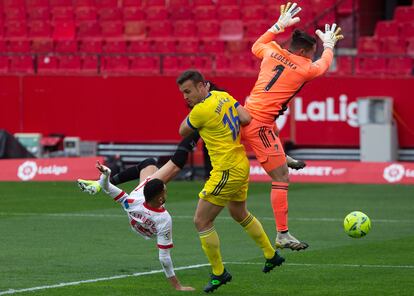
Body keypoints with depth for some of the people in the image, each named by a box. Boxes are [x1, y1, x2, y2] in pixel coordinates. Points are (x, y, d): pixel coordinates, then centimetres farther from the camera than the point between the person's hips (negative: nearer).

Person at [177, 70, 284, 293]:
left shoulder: (202, 110, -22)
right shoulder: (223, 96, 0)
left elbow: (183, 131, -6)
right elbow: (246, 119, 1)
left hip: (226, 171, -9)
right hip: (240, 164, 9)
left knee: (201, 221, -2)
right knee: (239, 213, 30)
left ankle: (219, 273, 7)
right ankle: (271, 255, 43)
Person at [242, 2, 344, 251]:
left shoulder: (273, 51, 7)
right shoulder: (305, 69, -6)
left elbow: (256, 46, 32)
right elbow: (324, 65, 18)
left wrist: (279, 25, 37)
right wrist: (329, 46, 37)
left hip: (245, 115, 7)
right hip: (260, 124, -7)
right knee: (282, 179, -5)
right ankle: (283, 235, -6)